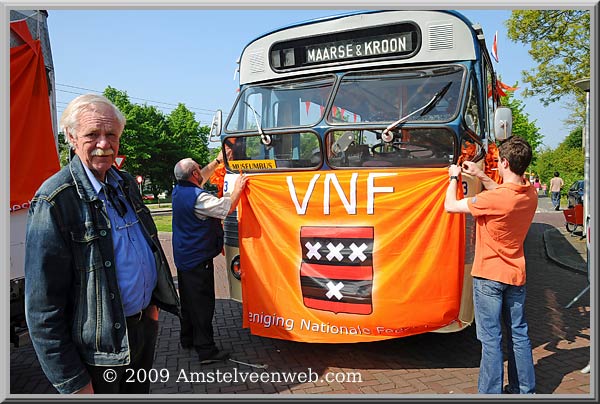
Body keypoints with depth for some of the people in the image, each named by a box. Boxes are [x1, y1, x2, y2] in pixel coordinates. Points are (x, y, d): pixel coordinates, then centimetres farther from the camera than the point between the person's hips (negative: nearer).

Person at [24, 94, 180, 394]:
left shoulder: (126, 183, 3)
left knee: (140, 392, 24)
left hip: (145, 323, 7)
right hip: (100, 345, -7)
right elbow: (43, 306, -19)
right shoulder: (54, 201, -19)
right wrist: (71, 382, -16)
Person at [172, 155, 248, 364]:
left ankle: (187, 339, 34)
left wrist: (217, 161, 26)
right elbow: (228, 207, -19)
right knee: (203, 303, -4)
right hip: (198, 259, -10)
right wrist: (238, 187, -4)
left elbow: (202, 178, 21)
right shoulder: (198, 198, -23)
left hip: (183, 257, 10)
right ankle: (206, 350, 1)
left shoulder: (179, 190, 5)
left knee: (188, 299, 21)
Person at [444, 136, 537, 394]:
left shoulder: (493, 199, -24)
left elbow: (450, 206, -15)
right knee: (519, 334, 17)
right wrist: (481, 176, 17)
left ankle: (490, 392, 10)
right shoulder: (530, 194, -2)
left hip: (489, 275, -7)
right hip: (516, 275, 7)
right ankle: (525, 389, 30)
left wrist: (454, 178, 2)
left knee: (491, 338, 2)